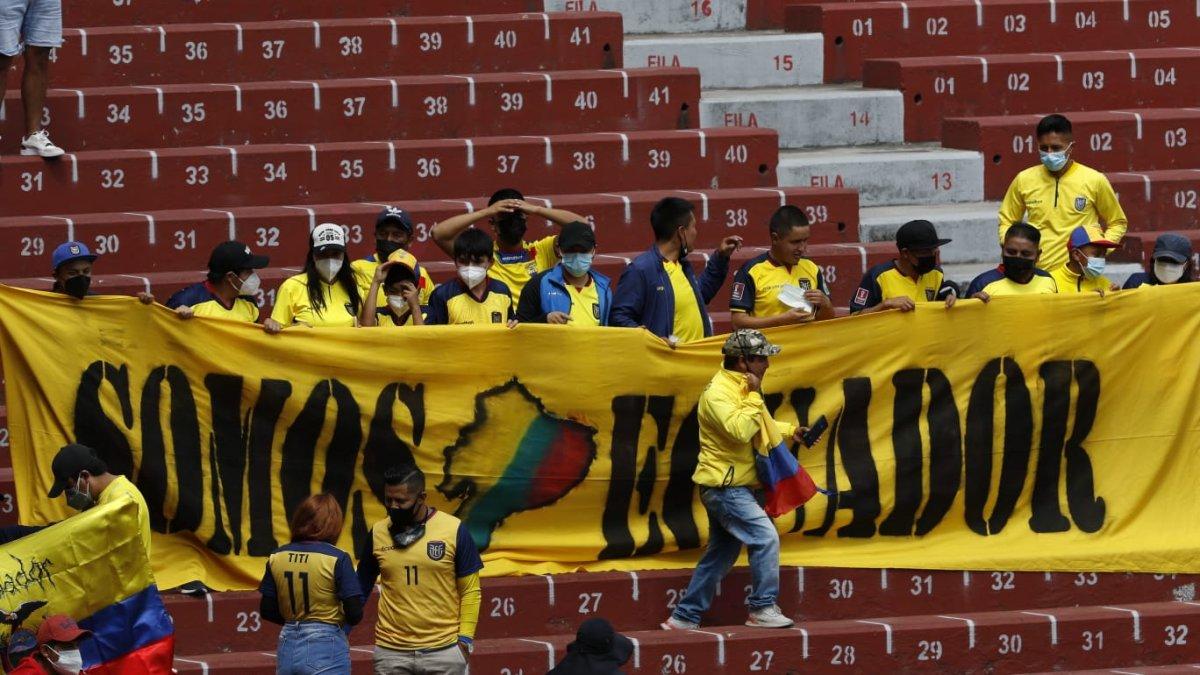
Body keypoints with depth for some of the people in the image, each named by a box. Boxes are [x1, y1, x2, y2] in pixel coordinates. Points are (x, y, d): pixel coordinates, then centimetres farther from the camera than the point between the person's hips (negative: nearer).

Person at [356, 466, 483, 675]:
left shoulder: (454, 530, -3)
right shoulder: (378, 533, 4)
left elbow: (470, 591, 2)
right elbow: (360, 587, 13)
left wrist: (465, 638, -5)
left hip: (444, 649, -2)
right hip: (391, 651, 2)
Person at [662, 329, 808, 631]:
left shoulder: (742, 388, 14)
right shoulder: (718, 393, -18)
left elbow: (761, 424, 29)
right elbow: (740, 430, -31)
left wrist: (791, 431, 15)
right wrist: (753, 395, -23)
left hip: (732, 486, 10)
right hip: (724, 486, -10)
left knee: (720, 555, 13)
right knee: (766, 538, -16)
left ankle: (684, 617, 19)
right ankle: (762, 609, -10)